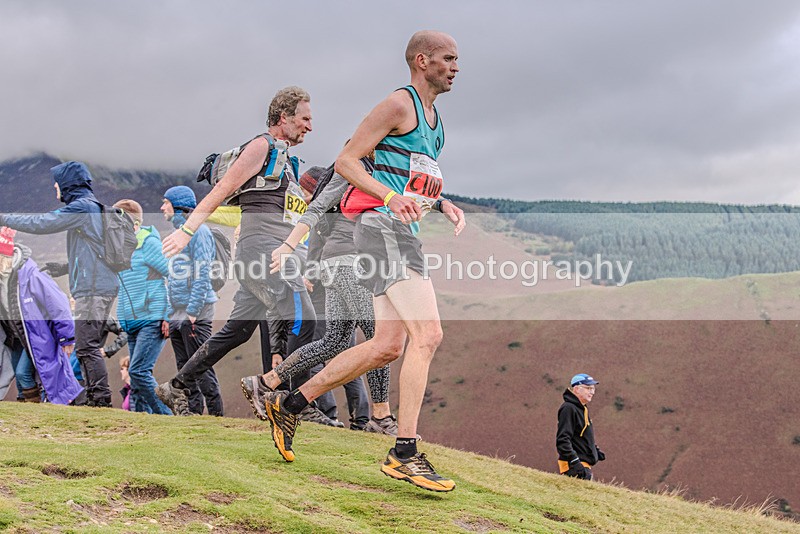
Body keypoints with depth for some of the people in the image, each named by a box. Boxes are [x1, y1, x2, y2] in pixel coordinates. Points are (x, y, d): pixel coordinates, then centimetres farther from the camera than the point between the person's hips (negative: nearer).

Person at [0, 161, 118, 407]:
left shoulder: (81, 207, -11)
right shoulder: (93, 206, 20)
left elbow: (41, 224, -14)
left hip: (93, 289, -10)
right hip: (101, 286, 10)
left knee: (87, 346, -10)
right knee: (86, 346, 13)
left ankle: (100, 397, -11)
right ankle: (94, 396, 16)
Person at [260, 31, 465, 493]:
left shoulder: (434, 118, 23)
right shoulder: (399, 104, -5)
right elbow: (346, 161, -9)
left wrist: (443, 205, 13)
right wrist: (392, 197, -23)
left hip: (403, 235, 10)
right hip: (384, 227, -10)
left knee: (388, 346, 6)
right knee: (427, 334, -18)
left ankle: (290, 404, 15)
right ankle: (405, 453, -17)